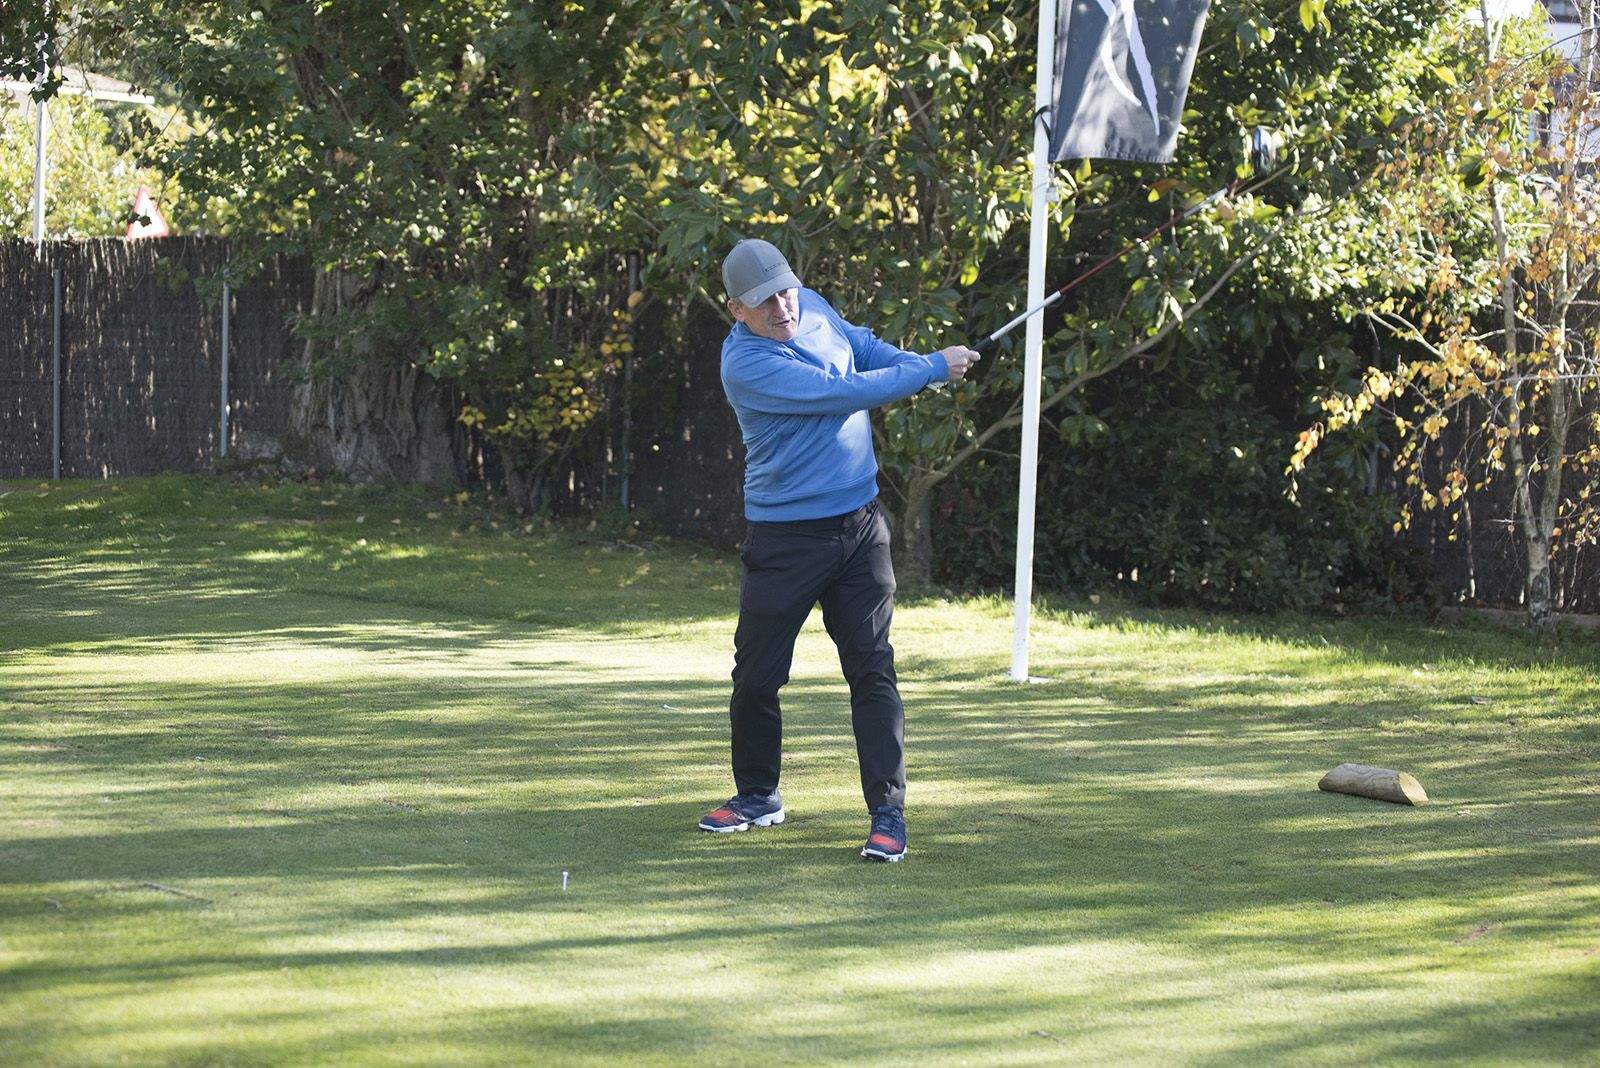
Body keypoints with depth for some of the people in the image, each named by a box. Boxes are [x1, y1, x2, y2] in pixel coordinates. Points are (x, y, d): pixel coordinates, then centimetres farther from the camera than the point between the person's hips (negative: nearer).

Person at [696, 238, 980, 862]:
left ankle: (887, 812, -2)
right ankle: (758, 797, 27)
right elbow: (845, 392, -22)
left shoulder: (812, 307, 3)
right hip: (786, 539, -5)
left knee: (872, 670, -3)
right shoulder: (746, 365, -20)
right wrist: (933, 370, -14)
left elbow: (864, 347, 23)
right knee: (757, 676, 5)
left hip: (859, 527, 5)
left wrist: (921, 362, 5)